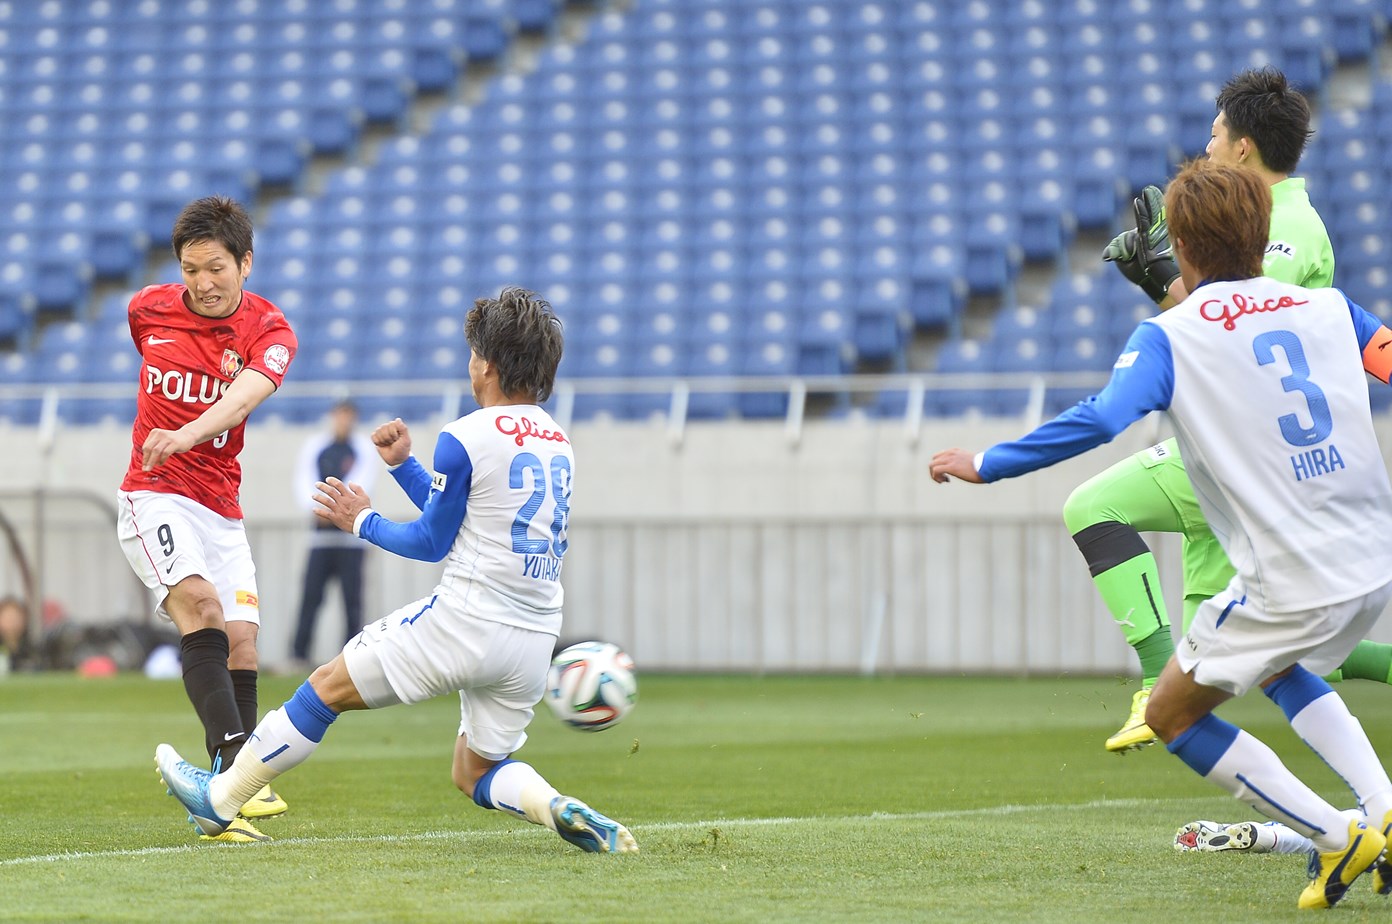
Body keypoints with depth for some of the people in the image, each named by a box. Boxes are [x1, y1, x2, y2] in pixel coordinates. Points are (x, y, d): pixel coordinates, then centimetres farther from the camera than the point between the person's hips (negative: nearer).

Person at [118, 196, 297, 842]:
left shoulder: (268, 331, -5)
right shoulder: (148, 310, 2)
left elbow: (242, 396, -25)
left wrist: (185, 435, -43)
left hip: (221, 509, 2)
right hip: (154, 497, -2)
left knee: (240, 644, -6)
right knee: (202, 606, -26)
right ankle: (235, 767, -39)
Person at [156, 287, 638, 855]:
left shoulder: (465, 438, -10)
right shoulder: (559, 444, 14)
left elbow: (432, 541, -2)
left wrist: (363, 521, 13)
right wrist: (402, 465, 25)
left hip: (464, 618, -7)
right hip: (535, 639, 7)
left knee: (329, 688, 9)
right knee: (474, 773, 17)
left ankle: (219, 797, 19)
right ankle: (561, 809, -14)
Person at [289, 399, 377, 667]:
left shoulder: (364, 449, 4)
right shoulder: (314, 447, 10)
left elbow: (361, 483, -9)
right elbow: (304, 482, -1)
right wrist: (316, 506, -20)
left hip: (351, 532, -2)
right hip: (321, 534, 2)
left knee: (352, 596, -4)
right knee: (311, 593, -4)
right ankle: (298, 653, -3)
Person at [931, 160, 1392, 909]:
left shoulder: (1169, 336, -4)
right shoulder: (1327, 307, 8)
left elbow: (1097, 421, -16)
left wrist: (986, 466, -8)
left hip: (1292, 586, -6)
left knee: (1171, 715, 13)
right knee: (1281, 667, 35)